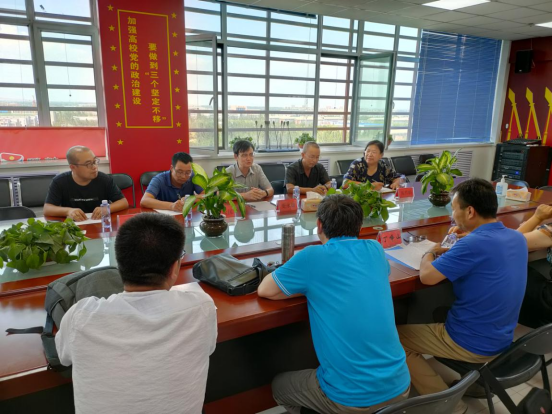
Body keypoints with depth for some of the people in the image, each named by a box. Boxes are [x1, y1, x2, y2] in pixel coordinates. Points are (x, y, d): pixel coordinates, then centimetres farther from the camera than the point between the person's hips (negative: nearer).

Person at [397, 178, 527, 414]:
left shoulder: (474, 244, -29)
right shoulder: (516, 238, -3)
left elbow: (427, 276, -23)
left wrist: (430, 253, -3)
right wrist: (450, 253, 5)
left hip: (471, 344, -8)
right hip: (501, 340, 8)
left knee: (395, 337, 6)